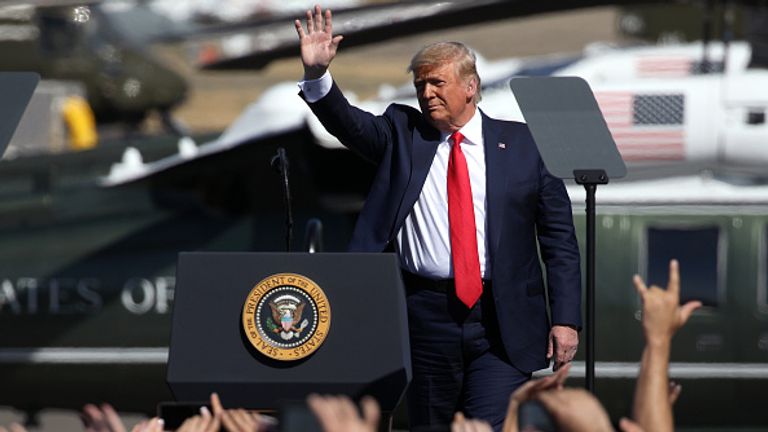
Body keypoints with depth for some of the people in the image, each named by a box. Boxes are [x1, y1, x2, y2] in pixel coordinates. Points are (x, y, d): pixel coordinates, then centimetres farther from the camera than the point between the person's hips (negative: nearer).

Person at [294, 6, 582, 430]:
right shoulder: (401, 132, 9)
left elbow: (559, 239, 3)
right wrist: (316, 73, -28)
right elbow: (350, 123, -9)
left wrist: (566, 318, -4)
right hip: (426, 314, 2)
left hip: (502, 321, -2)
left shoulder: (524, 144, 4)